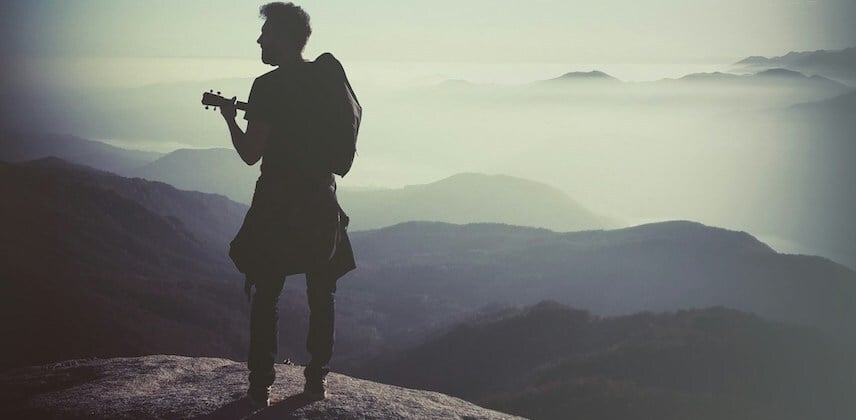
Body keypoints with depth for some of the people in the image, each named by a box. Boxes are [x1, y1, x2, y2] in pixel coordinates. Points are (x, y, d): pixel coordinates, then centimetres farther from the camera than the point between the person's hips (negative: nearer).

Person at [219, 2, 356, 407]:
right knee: (322, 295, 12)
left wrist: (230, 118, 6)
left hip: (278, 204, -4)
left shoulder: (268, 86, -13)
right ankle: (317, 379, 16)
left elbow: (250, 154, -12)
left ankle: (261, 386, 7)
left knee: (265, 297, 5)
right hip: (321, 202, 5)